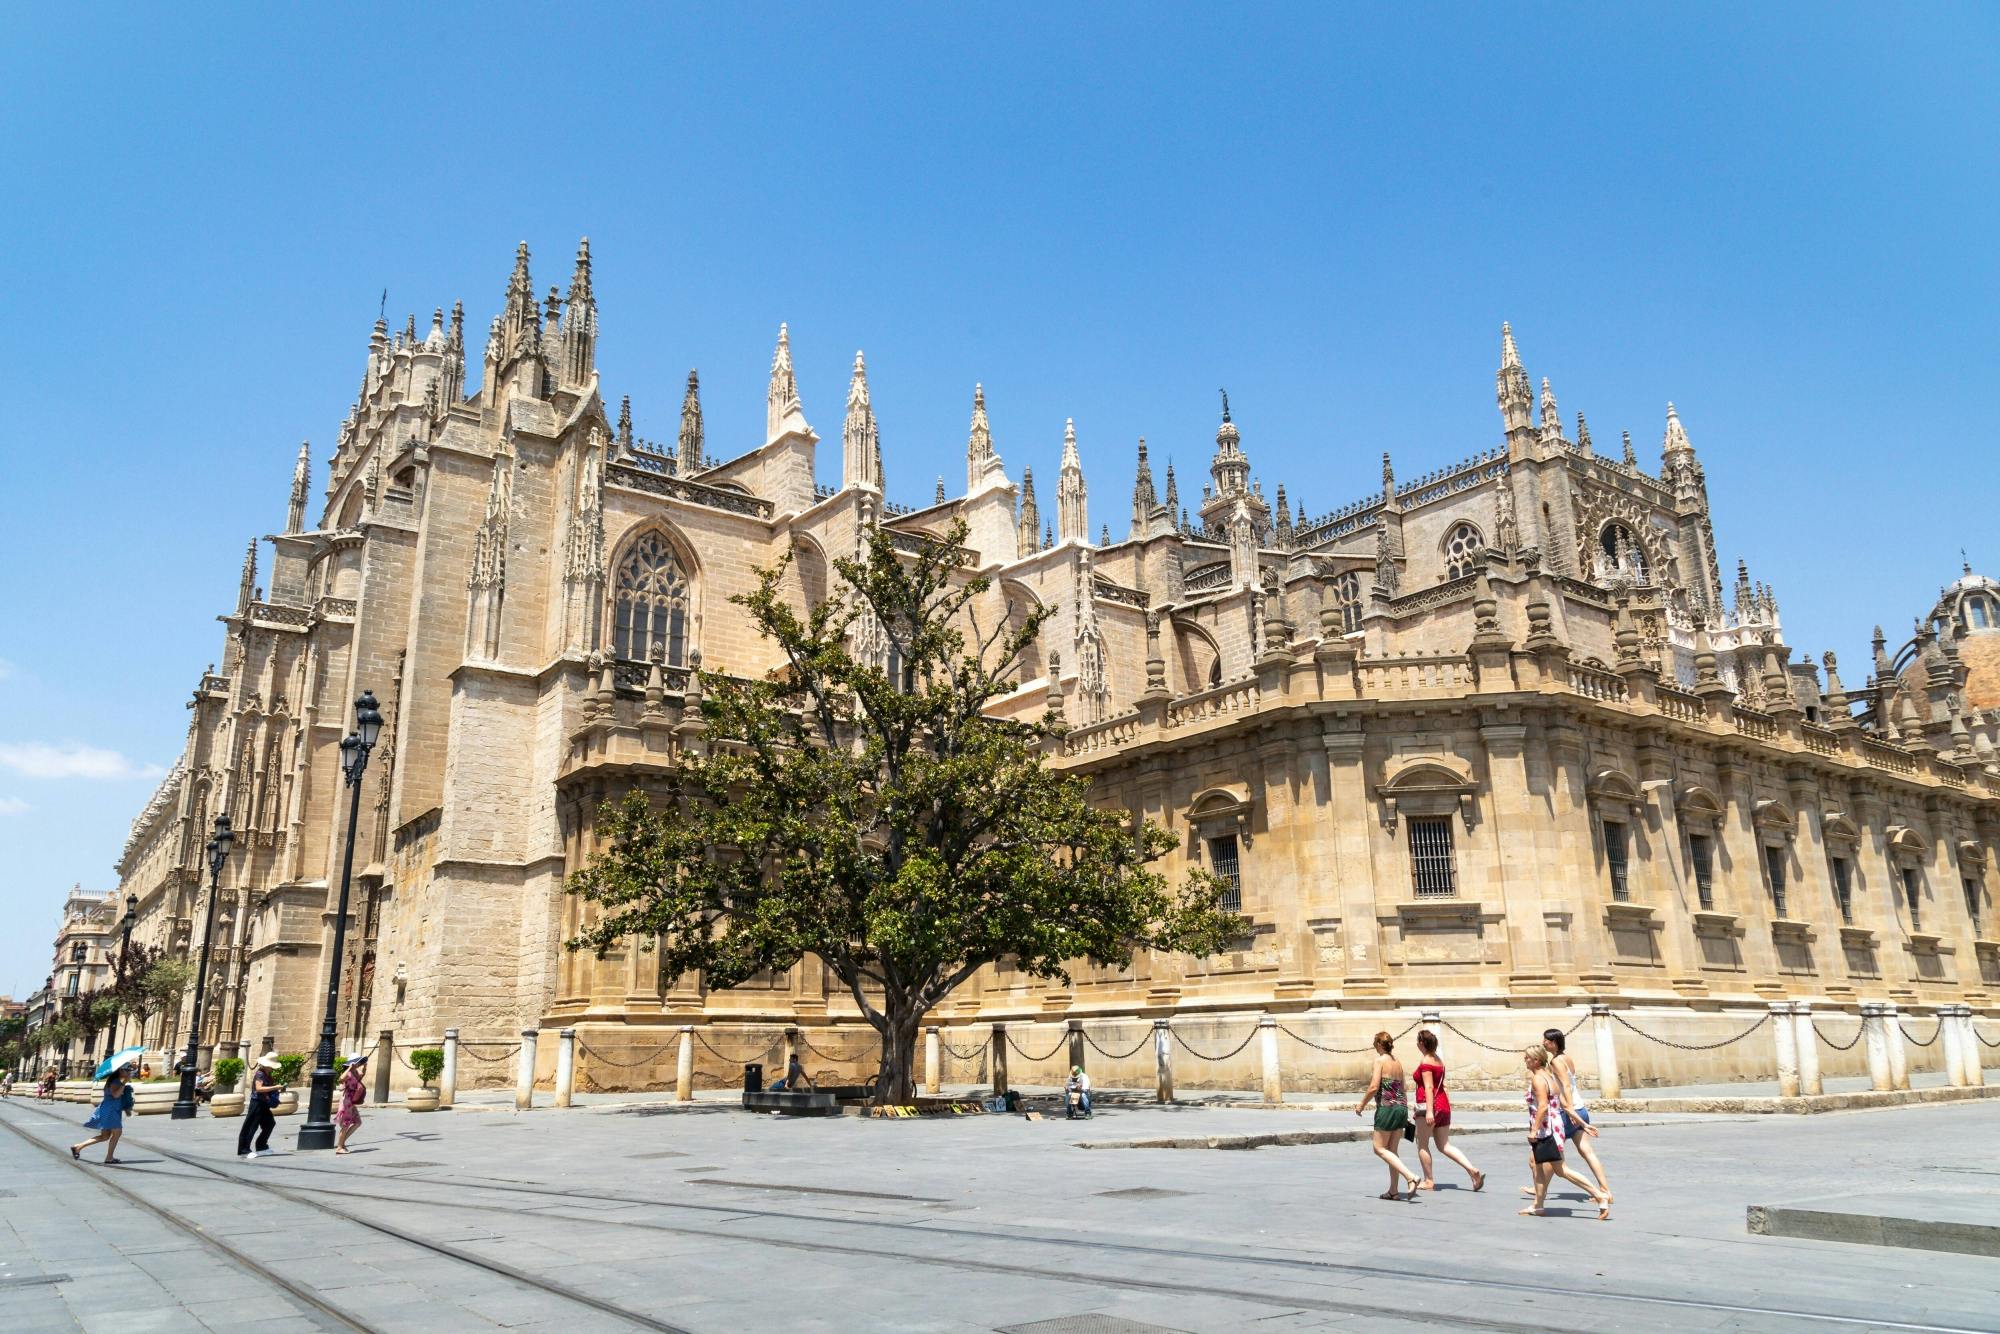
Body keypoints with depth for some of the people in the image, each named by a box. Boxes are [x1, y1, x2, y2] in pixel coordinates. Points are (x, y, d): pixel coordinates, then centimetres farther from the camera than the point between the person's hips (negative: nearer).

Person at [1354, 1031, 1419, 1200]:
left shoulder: (1380, 1060, -8)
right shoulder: (1398, 1063, 13)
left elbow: (1374, 1087, -16)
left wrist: (1362, 1104, -3)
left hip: (1387, 1108, -8)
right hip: (1401, 1107, 8)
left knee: (1380, 1149, -1)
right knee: (1391, 1150, 13)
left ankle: (1410, 1176, -16)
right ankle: (1393, 1190, 12)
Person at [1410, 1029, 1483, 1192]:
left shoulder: (1425, 1062, -11)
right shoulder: (1439, 1061, 14)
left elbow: (1429, 1087, -19)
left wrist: (1429, 1110, -23)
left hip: (1429, 1106, -8)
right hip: (1443, 1105, 8)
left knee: (1422, 1145, 6)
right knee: (1444, 1145, 10)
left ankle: (1428, 1181, 8)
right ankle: (1473, 1170, -4)